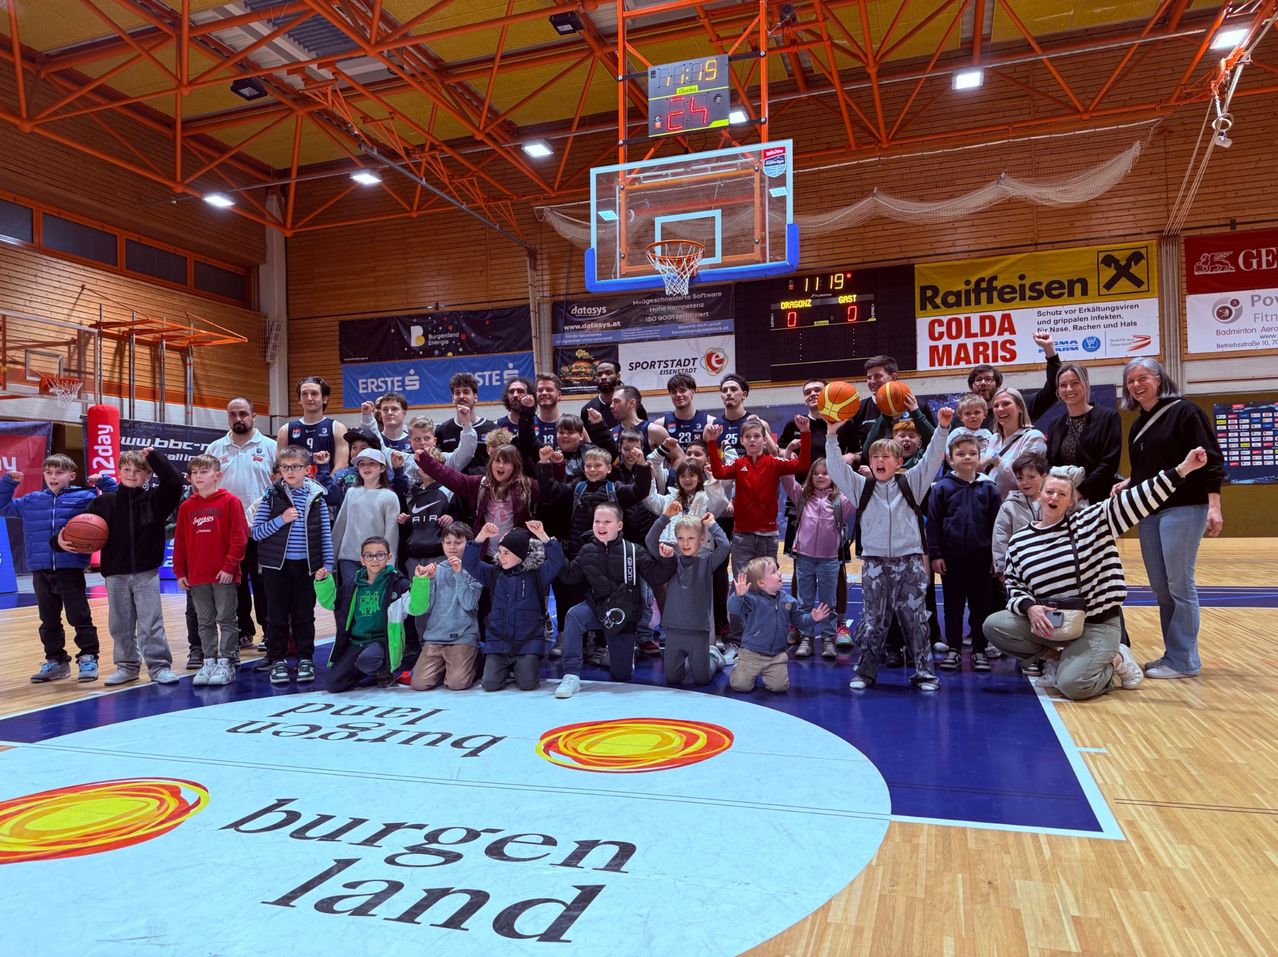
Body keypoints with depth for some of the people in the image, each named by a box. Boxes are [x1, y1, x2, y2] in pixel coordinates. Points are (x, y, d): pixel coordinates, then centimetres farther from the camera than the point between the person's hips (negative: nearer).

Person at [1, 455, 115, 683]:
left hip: (71, 569, -4)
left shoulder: (84, 497, -1)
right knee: (49, 620, 13)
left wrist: (104, 482, -8)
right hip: (41, 571, 4)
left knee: (79, 617, 1)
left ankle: (88, 658, 8)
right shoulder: (30, 501, 11)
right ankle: (55, 660, 23)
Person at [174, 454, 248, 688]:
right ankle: (209, 661, 21)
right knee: (205, 622, 12)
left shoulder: (230, 502, -5)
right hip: (196, 576, 5)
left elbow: (239, 537, -9)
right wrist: (180, 572, 7)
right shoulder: (186, 507, 9)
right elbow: (179, 541, 11)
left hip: (224, 575, -5)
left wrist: (229, 566, -13)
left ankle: (226, 662, 10)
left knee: (226, 620, 3)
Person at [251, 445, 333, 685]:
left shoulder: (316, 496, 1)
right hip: (276, 565, -1)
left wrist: (327, 564, -3)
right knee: (277, 616, 7)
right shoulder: (272, 495, -2)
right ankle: (278, 660, 18)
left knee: (304, 615, 8)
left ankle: (305, 659, 19)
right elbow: (256, 532, -3)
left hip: (306, 566, 1)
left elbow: (326, 533, 2)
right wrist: (281, 519, -17)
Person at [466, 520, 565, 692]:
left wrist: (543, 536, -27)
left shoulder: (537, 575, -1)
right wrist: (481, 537, -14)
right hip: (498, 639, 3)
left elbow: (557, 561, -15)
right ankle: (506, 668, 23)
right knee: (490, 684, -9)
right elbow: (469, 563, 0)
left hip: (528, 641, -2)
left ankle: (524, 666, 21)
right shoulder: (494, 573, 8)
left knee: (527, 684, -13)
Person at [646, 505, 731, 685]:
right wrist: (665, 517, -12)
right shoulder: (672, 559, 1)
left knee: (702, 679, 8)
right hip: (674, 629, 2)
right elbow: (650, 541, -7)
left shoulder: (706, 560, -4)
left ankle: (713, 656, 37)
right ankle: (688, 661, 38)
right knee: (671, 678, 10)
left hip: (699, 631, -2)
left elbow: (725, 546, -20)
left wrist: (712, 524, -8)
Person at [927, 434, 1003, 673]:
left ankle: (979, 651, 22)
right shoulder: (942, 488, -2)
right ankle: (954, 650, 20)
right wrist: (935, 554, -5)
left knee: (980, 606, 10)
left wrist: (997, 556, 2)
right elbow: (933, 523, -1)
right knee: (953, 607, 9)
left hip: (981, 559, 1)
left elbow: (996, 525, 5)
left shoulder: (988, 489, 3)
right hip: (951, 558, -1)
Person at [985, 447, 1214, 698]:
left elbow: (1139, 499, -11)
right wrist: (1029, 607, -14)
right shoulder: (1019, 541, 3)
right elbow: (1014, 586, 8)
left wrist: (1182, 469, -21)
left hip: (1096, 625, -4)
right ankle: (1056, 658, 6)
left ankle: (1114, 661, 11)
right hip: (1049, 622, 4)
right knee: (994, 625, -18)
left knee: (1073, 685, -25)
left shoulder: (1094, 520, -3)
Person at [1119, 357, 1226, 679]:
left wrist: (1213, 506, -20)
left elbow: (1211, 460, -12)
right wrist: (1126, 485, 4)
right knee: (1160, 587, 9)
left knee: (1179, 585, -5)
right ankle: (1172, 654, 19)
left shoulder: (1184, 411, -6)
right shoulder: (1138, 426, 16)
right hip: (1149, 513, 8)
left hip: (1183, 509, -8)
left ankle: (1183, 661, 2)